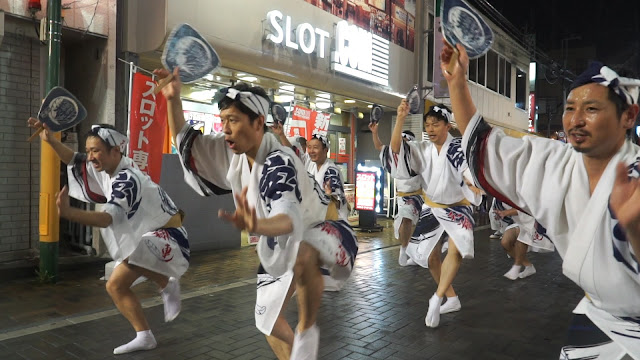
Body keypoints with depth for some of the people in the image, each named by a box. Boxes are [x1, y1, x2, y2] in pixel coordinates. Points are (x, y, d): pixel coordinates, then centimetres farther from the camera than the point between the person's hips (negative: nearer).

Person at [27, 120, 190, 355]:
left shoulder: (128, 179, -28)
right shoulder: (107, 167, 3)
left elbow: (106, 219, -40)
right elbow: (76, 161, 17)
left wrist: (68, 212, -53)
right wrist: (50, 139, 4)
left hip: (167, 237, -9)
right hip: (147, 240, 9)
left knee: (130, 254, -39)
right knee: (115, 286, 7)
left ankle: (168, 285, -14)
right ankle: (144, 337, 17)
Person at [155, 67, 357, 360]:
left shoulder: (278, 163, -32)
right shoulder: (235, 151, -8)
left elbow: (291, 219, -48)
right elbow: (186, 143, 2)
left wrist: (257, 226, -70)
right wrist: (173, 99, -14)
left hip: (320, 234, -8)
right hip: (279, 246, 8)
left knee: (302, 256, -44)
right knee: (268, 320, 15)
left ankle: (307, 331, -21)